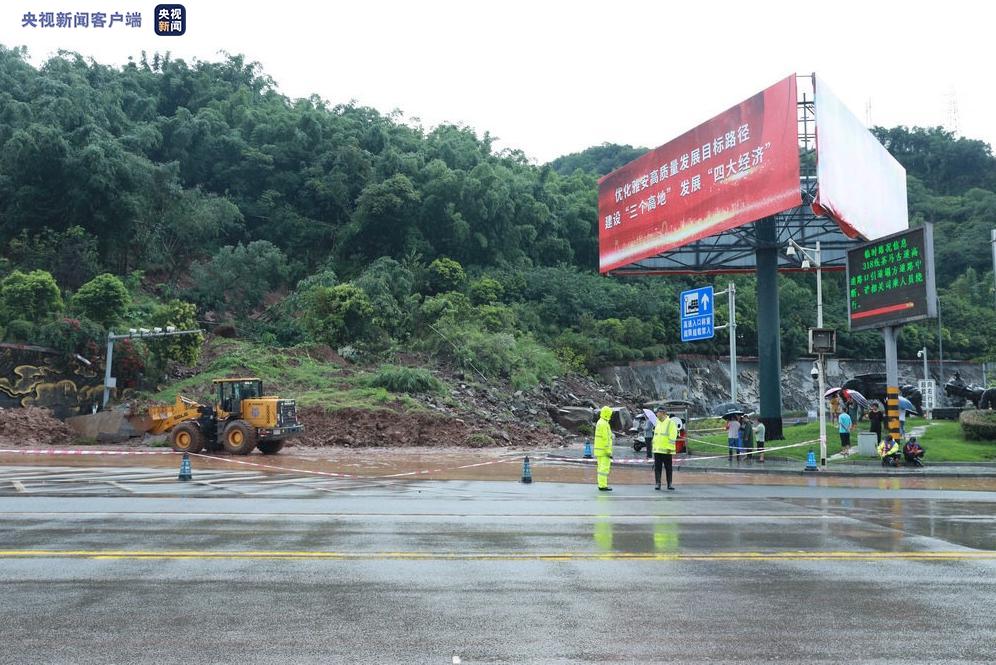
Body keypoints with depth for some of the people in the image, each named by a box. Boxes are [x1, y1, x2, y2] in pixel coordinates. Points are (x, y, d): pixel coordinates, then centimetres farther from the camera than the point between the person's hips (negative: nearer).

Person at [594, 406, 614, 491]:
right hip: (604, 451, -10)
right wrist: (609, 452, -20)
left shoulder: (600, 423, 13)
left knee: (602, 467, 11)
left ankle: (601, 485, 13)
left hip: (599, 450, 10)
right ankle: (603, 486, -6)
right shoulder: (604, 424, -19)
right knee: (604, 468, -6)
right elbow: (605, 439, -22)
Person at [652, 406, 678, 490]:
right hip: (657, 450, 6)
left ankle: (669, 484, 12)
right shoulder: (658, 423, 14)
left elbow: (672, 437, -12)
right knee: (657, 467, 3)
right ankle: (657, 483, 6)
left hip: (666, 450, -6)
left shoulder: (671, 423, -8)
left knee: (668, 468, 4)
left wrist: (670, 448, -18)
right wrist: (654, 446, 14)